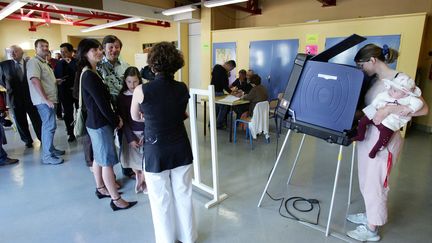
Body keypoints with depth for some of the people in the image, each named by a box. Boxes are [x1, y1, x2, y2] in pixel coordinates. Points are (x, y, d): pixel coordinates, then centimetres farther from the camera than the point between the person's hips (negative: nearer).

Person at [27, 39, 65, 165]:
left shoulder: (44, 62, 19)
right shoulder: (34, 62, -11)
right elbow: (35, 81, -22)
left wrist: (56, 81, 9)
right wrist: (46, 99, -25)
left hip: (50, 99, 10)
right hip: (44, 100, -10)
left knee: (48, 125, 16)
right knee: (50, 126, -9)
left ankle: (51, 149, 28)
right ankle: (47, 156, -2)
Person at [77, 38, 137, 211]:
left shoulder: (89, 73, 10)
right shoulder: (90, 76, -20)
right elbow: (102, 103, -21)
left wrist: (114, 118, 5)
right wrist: (116, 121, -10)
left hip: (95, 122, 10)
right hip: (100, 123, -10)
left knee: (99, 158, 19)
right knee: (107, 161, -4)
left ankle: (101, 189, 35)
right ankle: (116, 200, 6)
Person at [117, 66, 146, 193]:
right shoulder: (122, 97, -2)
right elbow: (123, 120, -4)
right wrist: (131, 138, -11)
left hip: (146, 132, -1)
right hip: (130, 133, 1)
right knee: (133, 160, 8)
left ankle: (142, 179, 31)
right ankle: (139, 177, 40)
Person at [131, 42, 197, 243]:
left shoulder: (142, 90, -14)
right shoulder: (183, 88, -5)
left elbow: (135, 117, 3)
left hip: (156, 152, -3)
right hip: (181, 149, 4)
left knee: (161, 200, 15)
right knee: (183, 195, 19)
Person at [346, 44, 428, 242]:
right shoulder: (375, 81, 9)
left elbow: (423, 108, -17)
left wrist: (390, 110, -28)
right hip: (367, 135, 7)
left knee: (375, 183, 4)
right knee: (366, 181, 18)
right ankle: (370, 215, 39)